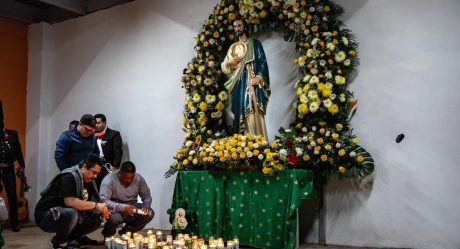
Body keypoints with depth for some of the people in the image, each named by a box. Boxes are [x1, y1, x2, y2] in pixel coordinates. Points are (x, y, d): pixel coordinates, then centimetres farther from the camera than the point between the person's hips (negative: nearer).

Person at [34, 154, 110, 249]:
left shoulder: (89, 181, 6)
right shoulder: (69, 177, -20)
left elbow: (86, 204, 9)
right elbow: (70, 202, -32)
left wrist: (102, 209, -12)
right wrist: (95, 205, -29)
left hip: (67, 214, 8)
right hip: (46, 216, -8)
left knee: (97, 219, -3)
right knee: (71, 214, -37)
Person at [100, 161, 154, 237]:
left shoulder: (139, 179, -6)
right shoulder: (109, 180, -19)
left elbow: (147, 196, 3)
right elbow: (103, 200, -28)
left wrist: (146, 206, -21)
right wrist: (122, 208, -40)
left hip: (131, 206, 4)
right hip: (115, 209, -4)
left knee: (150, 213, -21)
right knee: (114, 218, -38)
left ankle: (125, 232, 0)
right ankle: (108, 235, 0)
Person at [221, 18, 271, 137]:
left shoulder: (254, 43, 7)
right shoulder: (233, 47, 21)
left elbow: (263, 61, -2)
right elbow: (224, 66, 22)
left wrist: (259, 76, -18)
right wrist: (229, 62, -2)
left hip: (251, 82, -5)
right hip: (237, 84, 5)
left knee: (253, 113, -14)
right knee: (240, 112, 0)